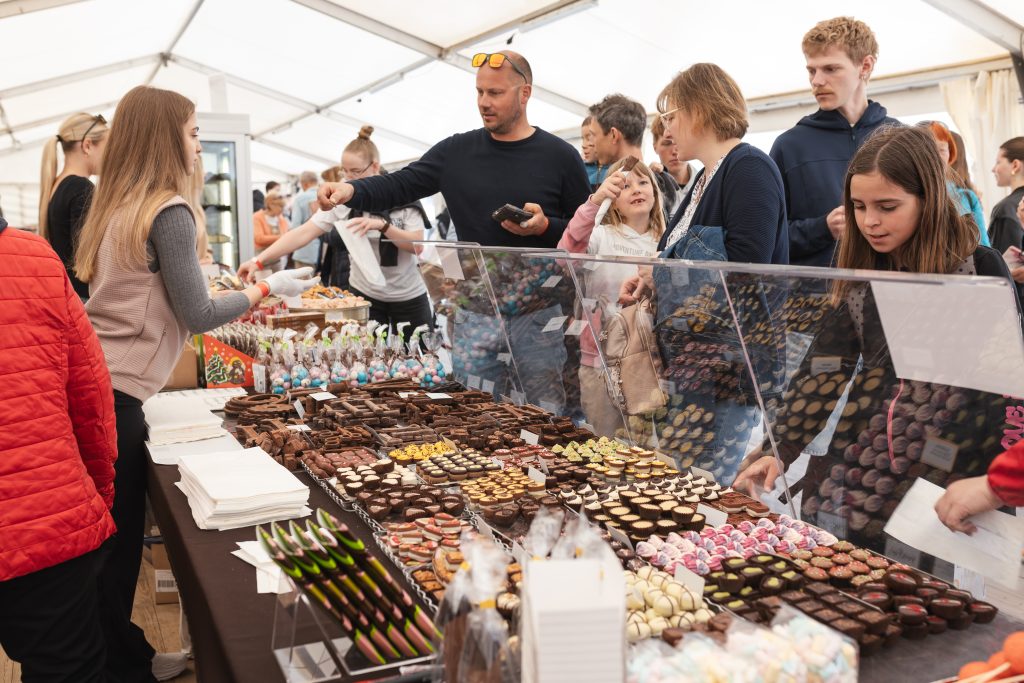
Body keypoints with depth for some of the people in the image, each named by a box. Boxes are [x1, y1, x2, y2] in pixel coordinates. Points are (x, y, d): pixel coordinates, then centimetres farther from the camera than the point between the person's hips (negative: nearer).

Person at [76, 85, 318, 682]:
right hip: (116, 393, -9)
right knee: (118, 542, 3)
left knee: (111, 539, 16)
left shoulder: (119, 206, 14)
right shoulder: (170, 211, -12)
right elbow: (197, 315, -10)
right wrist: (268, 289, 2)